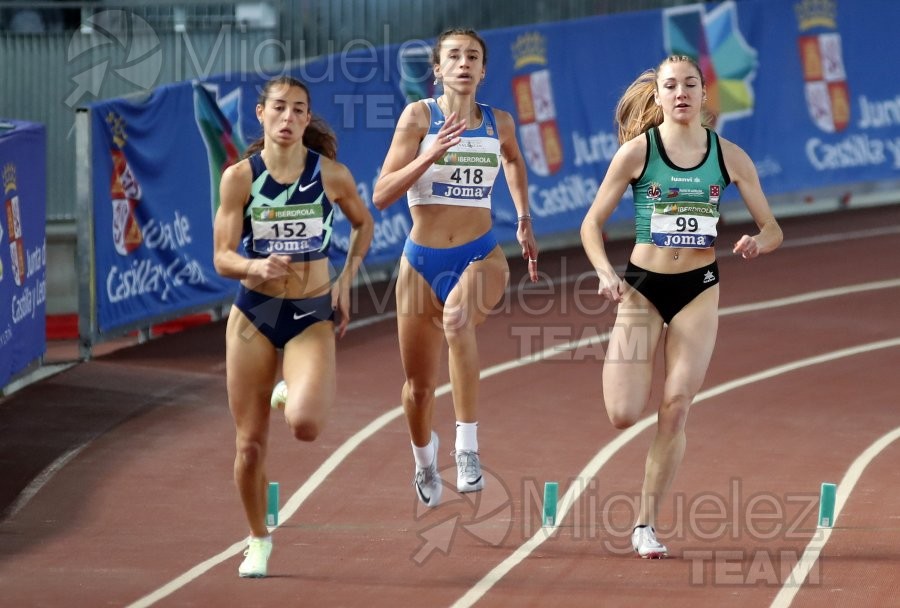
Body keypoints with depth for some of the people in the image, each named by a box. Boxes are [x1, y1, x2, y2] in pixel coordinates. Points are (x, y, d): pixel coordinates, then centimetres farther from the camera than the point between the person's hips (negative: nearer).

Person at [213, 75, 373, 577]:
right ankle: (259, 540, 27)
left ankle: (323, 388, 15)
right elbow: (223, 258, -7)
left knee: (305, 424, -24)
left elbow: (363, 224, 13)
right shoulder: (240, 177, -7)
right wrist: (255, 266, -28)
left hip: (313, 315, -1)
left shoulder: (331, 174, -6)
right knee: (251, 444, 4)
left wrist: (347, 280, 2)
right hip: (254, 313, 1)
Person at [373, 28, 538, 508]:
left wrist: (524, 222, 21)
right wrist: (432, 154, -23)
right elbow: (381, 196, -12)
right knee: (419, 386, 10)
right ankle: (425, 458, 44)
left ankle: (468, 445, -33)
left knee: (458, 318, -37)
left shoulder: (498, 123, 3)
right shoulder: (419, 116, -6)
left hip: (480, 257, 0)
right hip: (422, 259, 0)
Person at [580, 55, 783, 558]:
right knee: (624, 415, -10)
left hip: (699, 290, 1)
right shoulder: (637, 151, -7)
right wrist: (606, 273, -19)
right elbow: (592, 223, -2)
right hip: (643, 288, -1)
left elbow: (773, 229, 2)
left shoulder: (730, 156, -2)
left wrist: (758, 243, -21)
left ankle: (647, 525, 5)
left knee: (676, 409, -6)